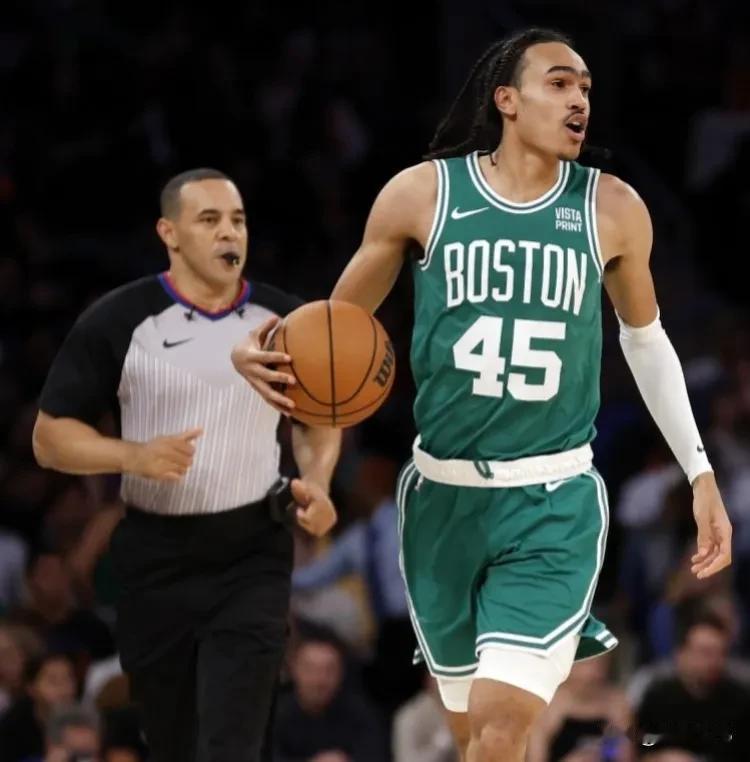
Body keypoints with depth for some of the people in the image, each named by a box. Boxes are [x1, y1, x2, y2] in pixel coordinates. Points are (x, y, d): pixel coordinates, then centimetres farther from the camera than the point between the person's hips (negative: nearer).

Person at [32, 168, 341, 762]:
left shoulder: (284, 320, 3)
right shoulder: (118, 322, -5)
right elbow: (51, 436, -3)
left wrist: (317, 481, -2)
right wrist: (136, 456, -21)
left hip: (252, 556, 0)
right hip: (156, 558, 0)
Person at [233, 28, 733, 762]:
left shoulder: (612, 209, 0)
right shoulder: (422, 194, -3)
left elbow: (645, 339, 16)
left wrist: (700, 473, 14)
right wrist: (265, 354, -15)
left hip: (554, 501, -1)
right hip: (443, 494, 1)